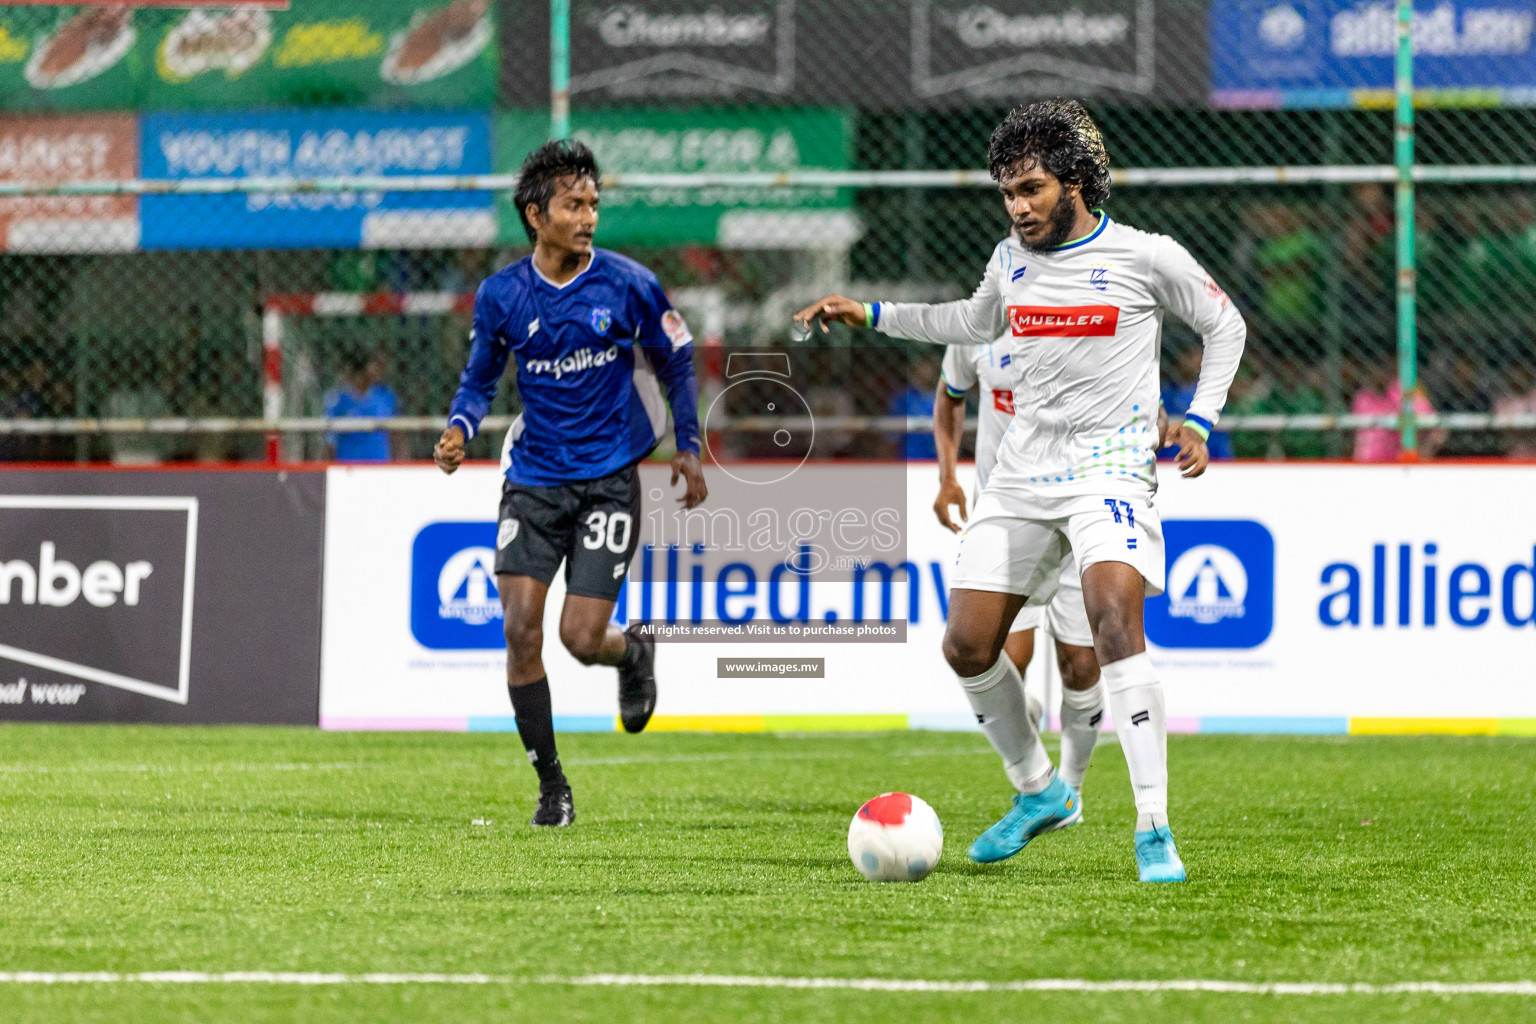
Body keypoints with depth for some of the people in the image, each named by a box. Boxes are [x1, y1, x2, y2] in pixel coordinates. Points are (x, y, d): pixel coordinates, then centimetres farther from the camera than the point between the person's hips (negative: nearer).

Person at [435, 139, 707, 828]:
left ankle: (635, 651, 29)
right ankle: (551, 787, 5)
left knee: (581, 638, -10)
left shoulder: (628, 285, -6)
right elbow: (480, 377, 10)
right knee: (521, 627, -9)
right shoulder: (500, 295, -2)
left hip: (610, 480, -2)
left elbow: (674, 361, 8)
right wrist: (460, 427, -10)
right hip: (534, 479, 2)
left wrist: (689, 448, 6)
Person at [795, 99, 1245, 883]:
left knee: (1114, 618, -28)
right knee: (967, 646, 2)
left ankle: (1154, 831, -26)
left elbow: (1224, 325, 9)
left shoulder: (1147, 257, -5)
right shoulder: (1011, 260, 10)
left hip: (1109, 467, -6)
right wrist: (871, 315, 26)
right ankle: (1039, 793, 26)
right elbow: (974, 324, 31)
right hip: (1021, 472, 6)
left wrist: (1200, 420, -2)